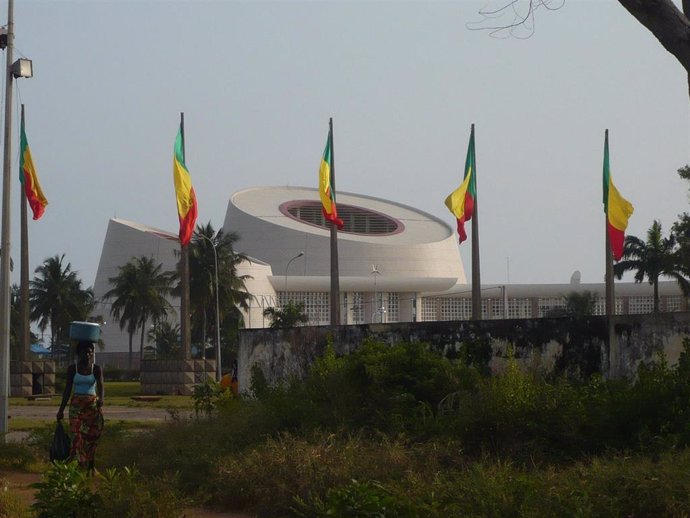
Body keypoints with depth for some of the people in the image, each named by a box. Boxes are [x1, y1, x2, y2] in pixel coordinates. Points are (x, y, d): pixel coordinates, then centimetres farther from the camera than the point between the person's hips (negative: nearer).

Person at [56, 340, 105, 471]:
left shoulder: (97, 369, 1)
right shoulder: (72, 369, 3)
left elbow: (100, 386, -13)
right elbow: (67, 389, 7)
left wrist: (101, 400, -34)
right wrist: (61, 410, 6)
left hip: (92, 405, 0)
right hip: (76, 405, 0)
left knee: (91, 436, 3)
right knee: (76, 435, -12)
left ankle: (90, 466, 13)